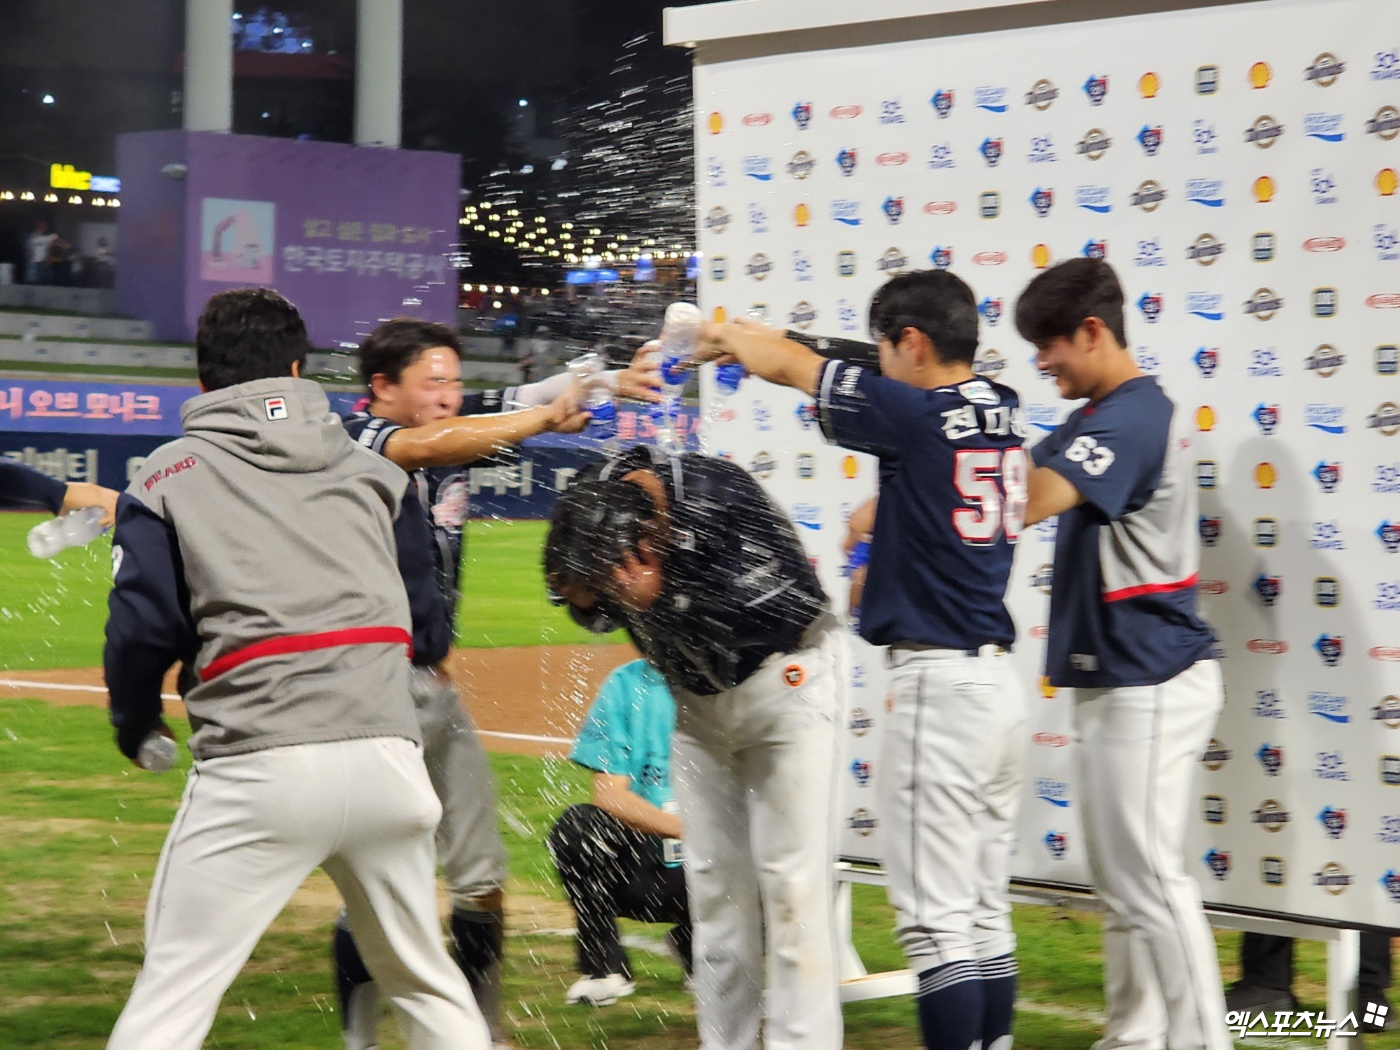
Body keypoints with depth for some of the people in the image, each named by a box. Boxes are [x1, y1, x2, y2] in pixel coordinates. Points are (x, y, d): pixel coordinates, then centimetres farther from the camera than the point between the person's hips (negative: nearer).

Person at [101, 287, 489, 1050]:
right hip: (387, 752, 4)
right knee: (424, 982, 19)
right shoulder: (370, 467, 18)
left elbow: (143, 625, 3)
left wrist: (134, 725, 21)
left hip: (259, 766, -4)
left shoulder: (168, 475, 6)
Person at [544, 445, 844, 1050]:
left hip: (783, 678, -6)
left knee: (792, 880, -10)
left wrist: (661, 597, -34)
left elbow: (786, 610, -32)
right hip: (697, 699, 6)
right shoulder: (588, 507, -14)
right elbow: (594, 614, 2)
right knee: (714, 882, 6)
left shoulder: (717, 495, -31)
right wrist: (579, 590, -22)